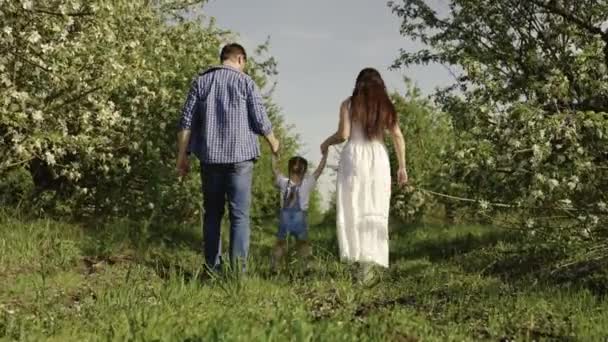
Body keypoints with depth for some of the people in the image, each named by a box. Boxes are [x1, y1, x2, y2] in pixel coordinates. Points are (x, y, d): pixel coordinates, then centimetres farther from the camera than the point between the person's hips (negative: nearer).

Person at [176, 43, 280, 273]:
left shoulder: (201, 81, 7)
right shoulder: (246, 82, -1)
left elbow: (186, 122, 3)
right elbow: (261, 121, -1)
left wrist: (182, 155, 7)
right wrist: (273, 142, 18)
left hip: (210, 157, 3)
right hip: (240, 157, -3)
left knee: (212, 214, 12)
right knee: (240, 215, -1)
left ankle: (212, 268, 11)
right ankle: (238, 270, -7)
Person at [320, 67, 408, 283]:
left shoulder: (349, 104, 4)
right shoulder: (386, 106, 11)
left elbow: (343, 134, -5)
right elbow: (398, 137, 5)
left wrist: (326, 143, 14)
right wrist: (402, 167, 10)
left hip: (354, 155, -2)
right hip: (379, 158, 2)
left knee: (353, 209, 1)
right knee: (375, 211, 7)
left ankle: (361, 257, -11)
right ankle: (371, 259, 3)